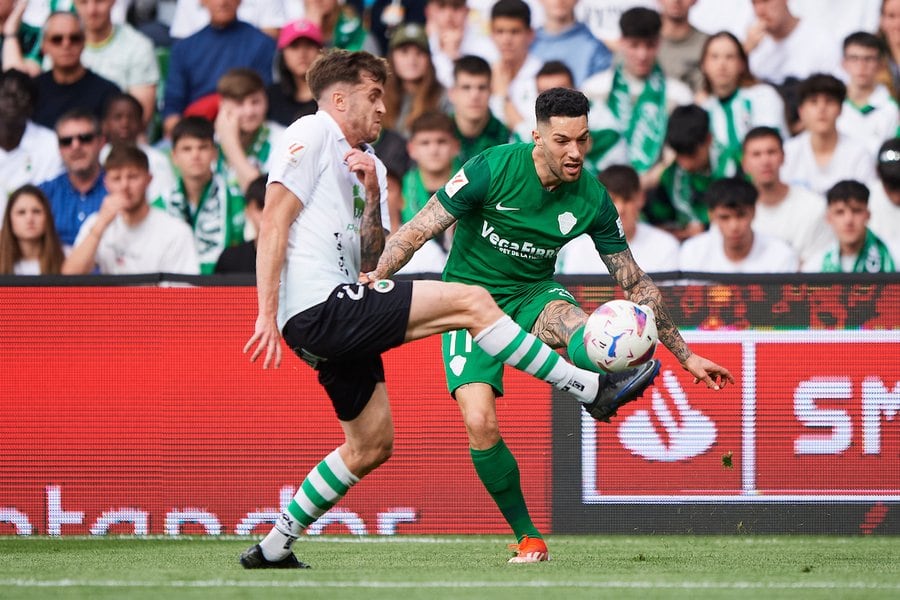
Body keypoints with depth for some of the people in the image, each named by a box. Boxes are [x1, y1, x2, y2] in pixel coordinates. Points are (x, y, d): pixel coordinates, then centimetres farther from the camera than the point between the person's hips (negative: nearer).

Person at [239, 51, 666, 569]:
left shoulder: (367, 164, 22)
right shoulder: (313, 134, -4)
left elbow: (368, 263, 14)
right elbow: (274, 224, -12)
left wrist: (372, 199, -2)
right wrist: (267, 316, -18)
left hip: (337, 320, 10)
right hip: (319, 307, -10)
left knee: (372, 445, 14)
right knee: (471, 301, -14)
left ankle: (274, 547, 19)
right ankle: (593, 390, -9)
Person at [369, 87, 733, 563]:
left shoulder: (591, 200, -10)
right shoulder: (494, 169, -20)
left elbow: (634, 283, 1)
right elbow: (418, 230, -14)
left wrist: (686, 356, 2)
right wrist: (372, 280, -30)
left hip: (534, 296, 2)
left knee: (581, 333, -36)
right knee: (480, 423, -20)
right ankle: (527, 537, -4)